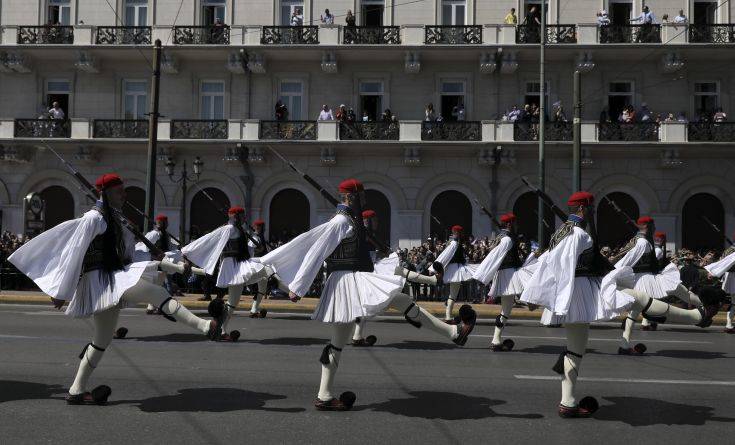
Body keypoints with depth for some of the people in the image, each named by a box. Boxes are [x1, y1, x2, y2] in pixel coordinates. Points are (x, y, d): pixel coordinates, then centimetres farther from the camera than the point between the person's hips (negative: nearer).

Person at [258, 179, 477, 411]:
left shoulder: (350, 220, 20)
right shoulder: (342, 220, -9)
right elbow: (316, 252, -12)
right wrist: (298, 287, -12)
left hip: (354, 281, 11)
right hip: (348, 280, -11)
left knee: (338, 343, 12)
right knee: (400, 299, -14)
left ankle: (324, 397, 18)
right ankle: (454, 332, -11)